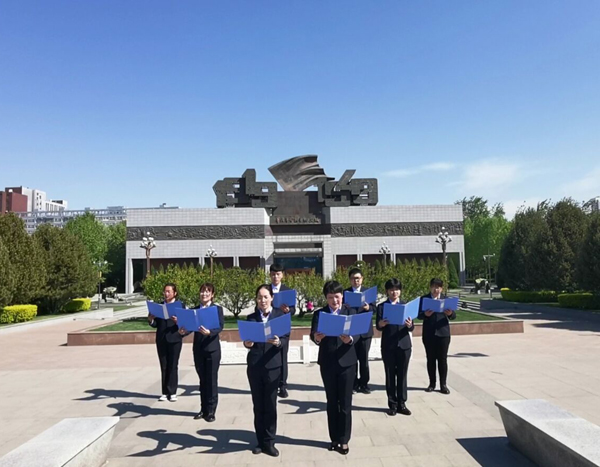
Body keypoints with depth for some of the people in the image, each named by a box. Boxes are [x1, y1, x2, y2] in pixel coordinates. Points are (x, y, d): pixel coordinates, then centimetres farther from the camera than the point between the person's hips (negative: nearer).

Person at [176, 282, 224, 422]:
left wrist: (209, 332, -33)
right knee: (202, 380, 13)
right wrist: (183, 331, -18)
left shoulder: (217, 309, -3)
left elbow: (220, 326, -15)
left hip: (212, 349, -4)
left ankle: (211, 411, 11)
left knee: (211, 380, 2)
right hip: (198, 349, 4)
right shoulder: (195, 310, 9)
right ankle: (203, 409, 23)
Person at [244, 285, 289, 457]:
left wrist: (278, 342, -23)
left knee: (270, 405, 3)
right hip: (254, 366, 2)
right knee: (258, 405, 9)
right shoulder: (251, 317, 7)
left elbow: (286, 338, -3)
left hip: (273, 365, -2)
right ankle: (260, 441, 20)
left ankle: (269, 442, 15)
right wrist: (247, 344, -16)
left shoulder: (280, 315, 2)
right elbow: (247, 339, 5)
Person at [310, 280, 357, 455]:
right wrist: (316, 338, -34)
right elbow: (313, 334, -11)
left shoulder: (351, 312, 0)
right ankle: (334, 438, 25)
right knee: (331, 402, 12)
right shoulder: (319, 313, 1)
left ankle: (344, 440, 18)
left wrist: (350, 339, -32)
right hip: (327, 363, 1)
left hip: (346, 362, -1)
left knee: (345, 403, 5)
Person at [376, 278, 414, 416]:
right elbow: (378, 326, -4)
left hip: (404, 344, 1)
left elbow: (411, 328, 1)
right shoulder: (381, 306, 2)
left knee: (402, 375, 7)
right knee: (390, 376, 6)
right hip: (388, 346, -1)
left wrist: (410, 325, -22)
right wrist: (381, 324, -27)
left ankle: (402, 403, 16)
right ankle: (392, 404, 15)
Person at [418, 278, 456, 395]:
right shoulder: (424, 299, 3)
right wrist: (425, 314, -24)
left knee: (443, 359, 4)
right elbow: (419, 315, -3)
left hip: (443, 333, 0)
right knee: (431, 359, 7)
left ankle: (443, 384, 12)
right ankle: (432, 383, 17)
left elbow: (454, 316, 2)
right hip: (429, 333, 0)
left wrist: (450, 313, -21)